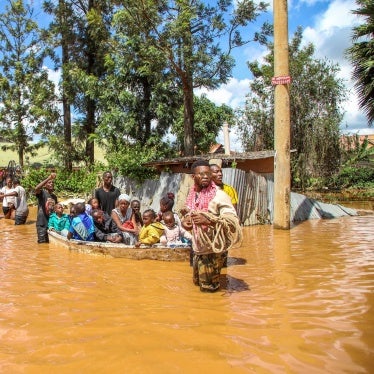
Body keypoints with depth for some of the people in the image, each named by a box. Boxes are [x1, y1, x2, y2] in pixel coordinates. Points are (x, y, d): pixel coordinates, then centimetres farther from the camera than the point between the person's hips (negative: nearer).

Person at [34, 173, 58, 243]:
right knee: (42, 243, 1)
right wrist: (48, 178, -37)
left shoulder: (54, 196, 11)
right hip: (42, 223, -6)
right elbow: (36, 189, -32)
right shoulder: (42, 193, -8)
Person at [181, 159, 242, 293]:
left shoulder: (219, 195, -18)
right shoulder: (193, 194, 2)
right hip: (198, 248, 7)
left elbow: (232, 220, -27)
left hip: (213, 249, -6)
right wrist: (184, 219, 1)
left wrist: (208, 220, -37)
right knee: (197, 280, 22)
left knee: (209, 288, 6)